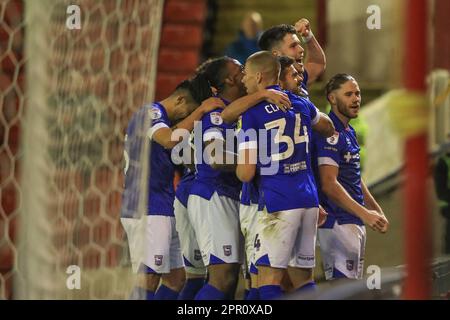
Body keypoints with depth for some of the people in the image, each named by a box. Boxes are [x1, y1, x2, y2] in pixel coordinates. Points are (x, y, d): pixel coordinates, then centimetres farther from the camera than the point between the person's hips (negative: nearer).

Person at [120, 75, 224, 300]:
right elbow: (170, 139, -28)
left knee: (176, 278, 9)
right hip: (148, 210, -10)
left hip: (160, 211, 10)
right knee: (148, 279, -15)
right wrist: (201, 110, -20)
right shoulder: (150, 112, -9)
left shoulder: (162, 119, 23)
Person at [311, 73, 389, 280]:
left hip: (356, 222, 10)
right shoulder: (330, 133, -14)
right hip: (338, 222, -10)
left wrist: (377, 211, 21)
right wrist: (365, 214, -22)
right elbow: (329, 185, -21)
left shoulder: (349, 132, 17)